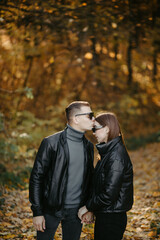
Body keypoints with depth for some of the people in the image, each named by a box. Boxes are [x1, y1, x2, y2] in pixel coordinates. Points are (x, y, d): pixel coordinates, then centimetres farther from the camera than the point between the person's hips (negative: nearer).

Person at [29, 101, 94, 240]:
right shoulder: (51, 143, -11)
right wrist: (37, 212, -12)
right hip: (51, 209, -4)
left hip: (76, 211, 5)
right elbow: (36, 178, -9)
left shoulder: (88, 146, 7)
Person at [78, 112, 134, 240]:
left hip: (111, 218, -9)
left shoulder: (116, 155, -20)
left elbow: (109, 193, -23)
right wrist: (89, 208, 10)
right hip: (104, 214, 9)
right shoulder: (109, 151, 11)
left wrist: (87, 207, -11)